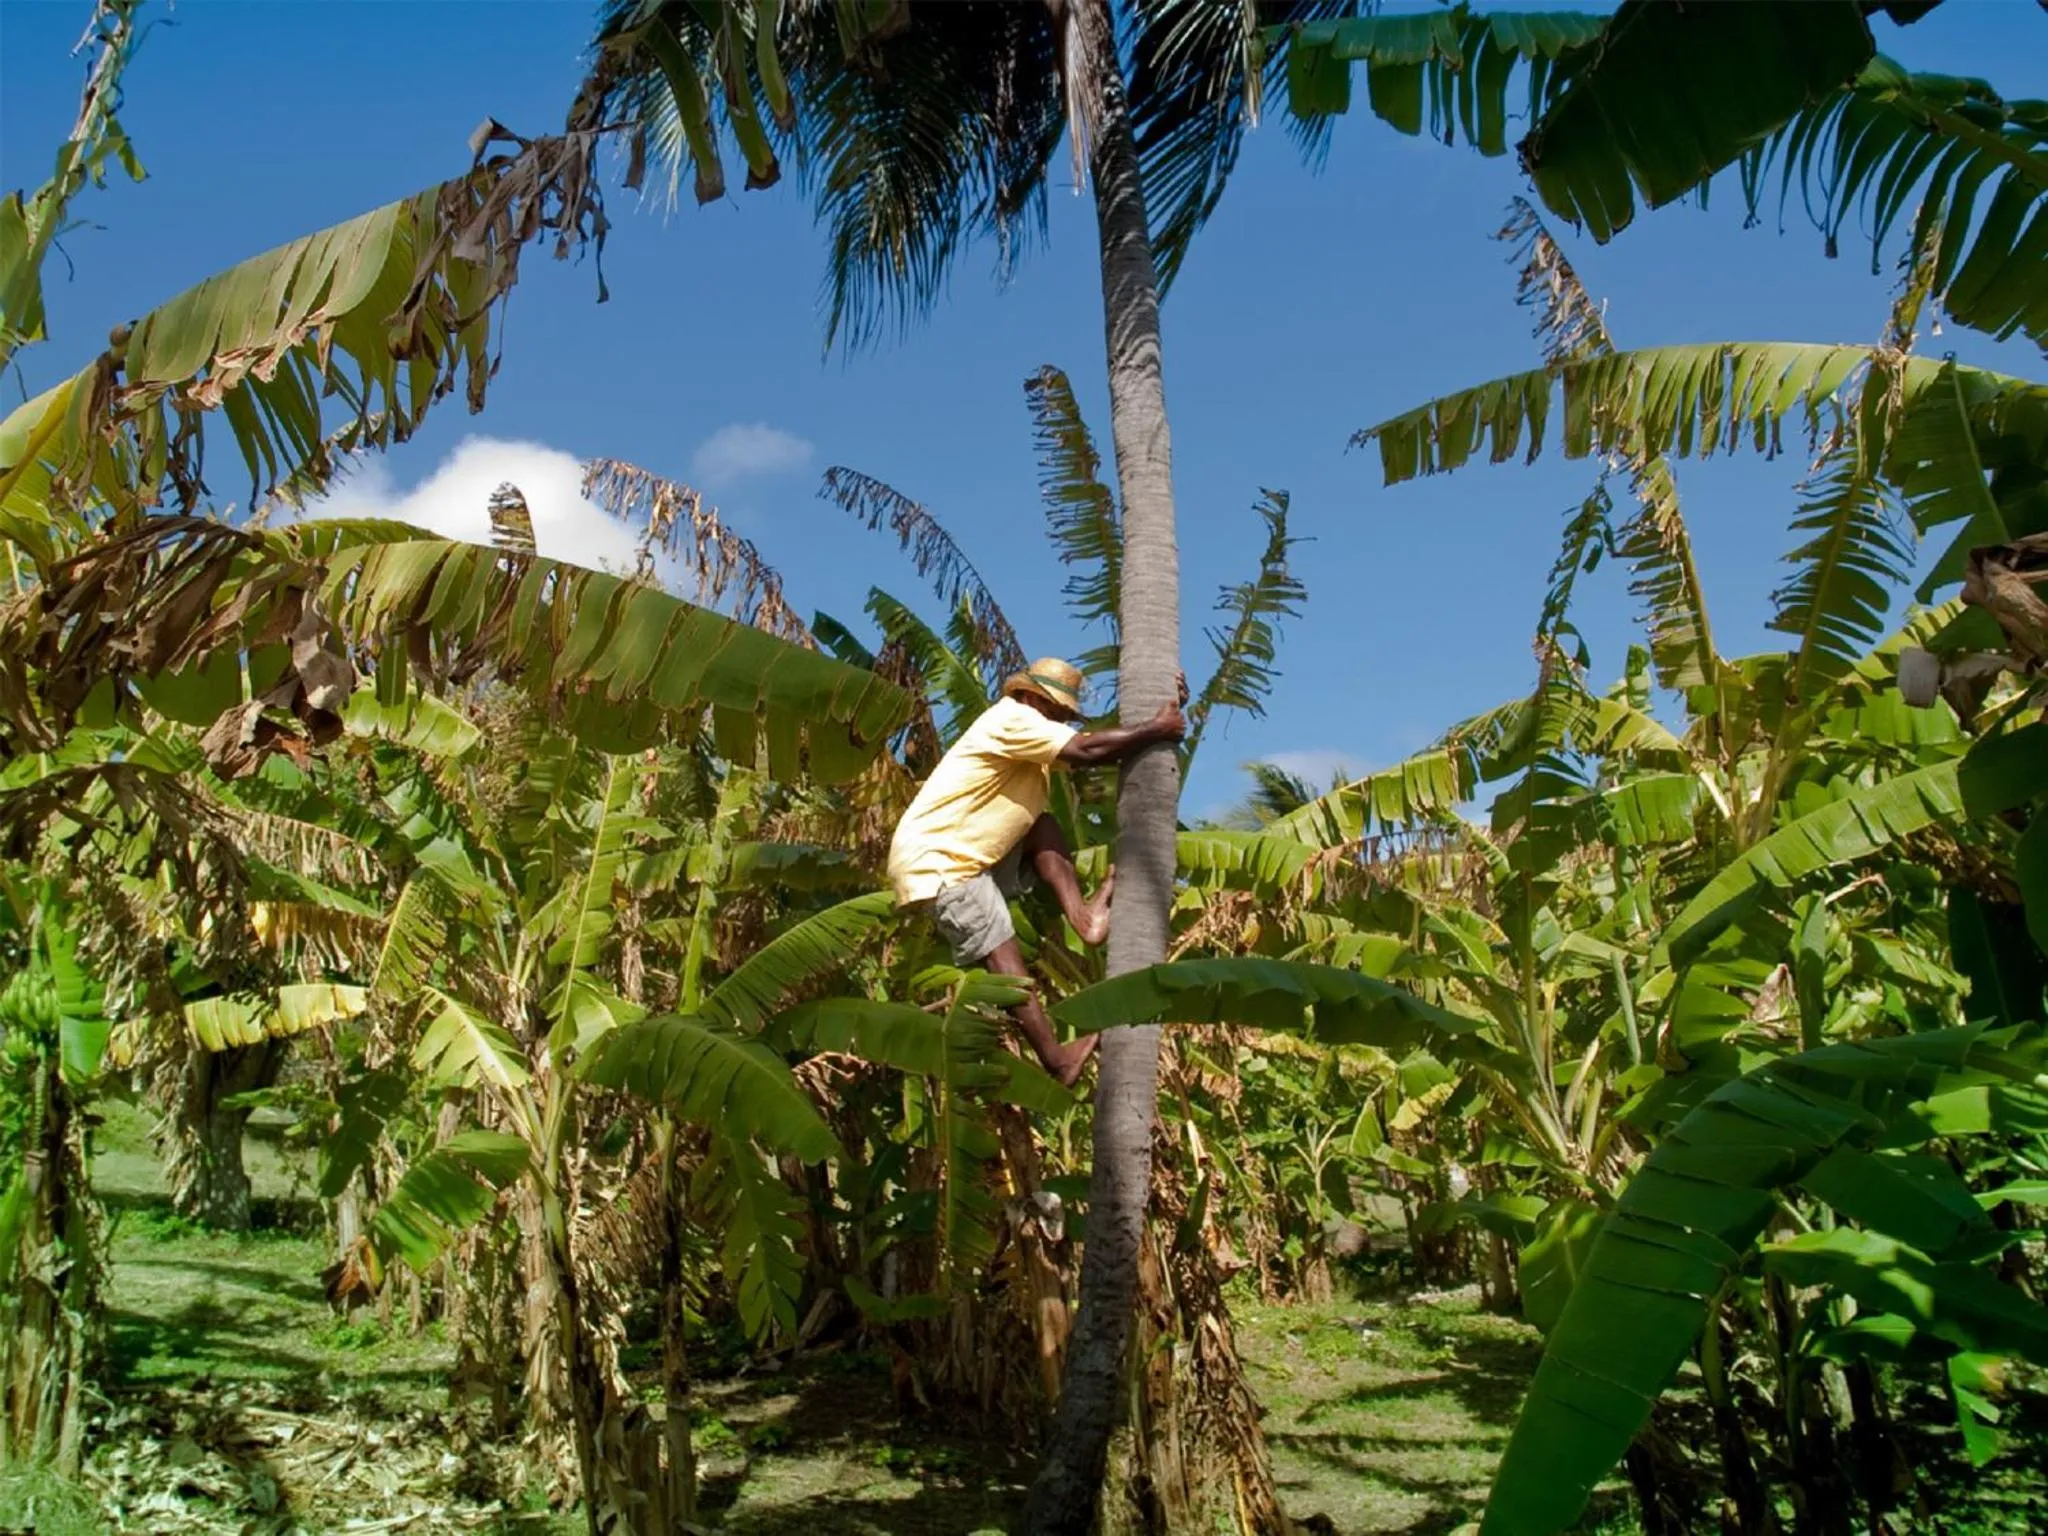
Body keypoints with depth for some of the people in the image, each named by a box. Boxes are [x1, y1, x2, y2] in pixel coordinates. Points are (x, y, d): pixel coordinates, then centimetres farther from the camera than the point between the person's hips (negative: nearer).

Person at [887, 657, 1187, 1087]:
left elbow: (1100, 744, 8)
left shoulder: (1036, 738, 17)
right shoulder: (1012, 720, -13)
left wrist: (1162, 706, -1)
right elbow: (1087, 751, -23)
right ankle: (1059, 1062, -14)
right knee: (1002, 954, -13)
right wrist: (1158, 729, -15)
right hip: (934, 861, -10)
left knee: (1042, 827, 5)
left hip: (970, 857, 10)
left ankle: (1080, 912, -12)